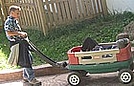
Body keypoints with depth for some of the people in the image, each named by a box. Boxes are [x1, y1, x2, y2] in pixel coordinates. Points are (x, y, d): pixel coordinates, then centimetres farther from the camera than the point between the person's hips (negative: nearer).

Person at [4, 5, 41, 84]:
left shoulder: (15, 21, 17)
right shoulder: (9, 21, -13)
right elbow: (8, 33, -25)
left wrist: (23, 34, 12)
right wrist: (20, 33, -24)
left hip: (22, 43, 10)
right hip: (16, 44, -10)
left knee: (29, 60, 16)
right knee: (26, 61, -7)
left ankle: (26, 76, 29)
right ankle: (31, 79, 0)